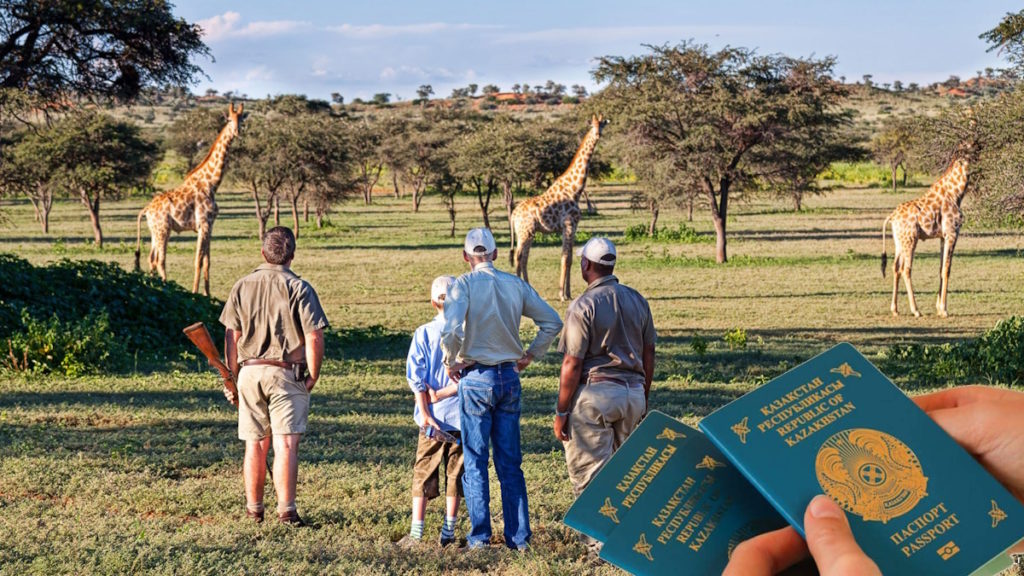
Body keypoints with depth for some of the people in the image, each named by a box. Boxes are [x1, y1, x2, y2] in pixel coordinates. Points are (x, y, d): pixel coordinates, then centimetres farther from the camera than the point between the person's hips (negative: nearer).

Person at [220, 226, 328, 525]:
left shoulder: (242, 286, 6)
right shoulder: (298, 288, -7)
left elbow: (231, 336, 7)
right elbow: (314, 337, -12)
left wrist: (233, 377, 15)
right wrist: (313, 376, -1)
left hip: (249, 372, 4)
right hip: (287, 375, -4)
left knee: (255, 444, 13)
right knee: (286, 444, -5)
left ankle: (254, 509, 21)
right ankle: (286, 510, -11)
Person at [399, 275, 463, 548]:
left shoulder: (424, 333, -4)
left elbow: (416, 377, -9)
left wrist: (425, 414, -9)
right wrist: (446, 392, -8)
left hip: (432, 418, 0)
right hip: (460, 415, 0)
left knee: (423, 474, 8)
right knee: (455, 475, 11)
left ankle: (416, 533, 5)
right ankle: (448, 532, 14)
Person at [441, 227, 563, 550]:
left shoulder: (465, 284, -9)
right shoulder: (516, 285, 4)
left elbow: (450, 330, -24)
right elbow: (552, 322, 7)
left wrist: (451, 363, -8)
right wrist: (529, 356, 13)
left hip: (476, 378, -4)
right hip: (509, 377, 4)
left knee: (475, 461, 5)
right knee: (510, 462, 9)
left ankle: (480, 536, 6)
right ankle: (518, 536, 10)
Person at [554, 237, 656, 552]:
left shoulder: (583, 305, -12)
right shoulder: (637, 300, 8)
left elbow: (572, 365, -13)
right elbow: (648, 355, 12)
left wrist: (561, 412, -8)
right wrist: (643, 399, 22)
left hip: (595, 395, -7)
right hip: (633, 391, 7)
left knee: (590, 469, 1)